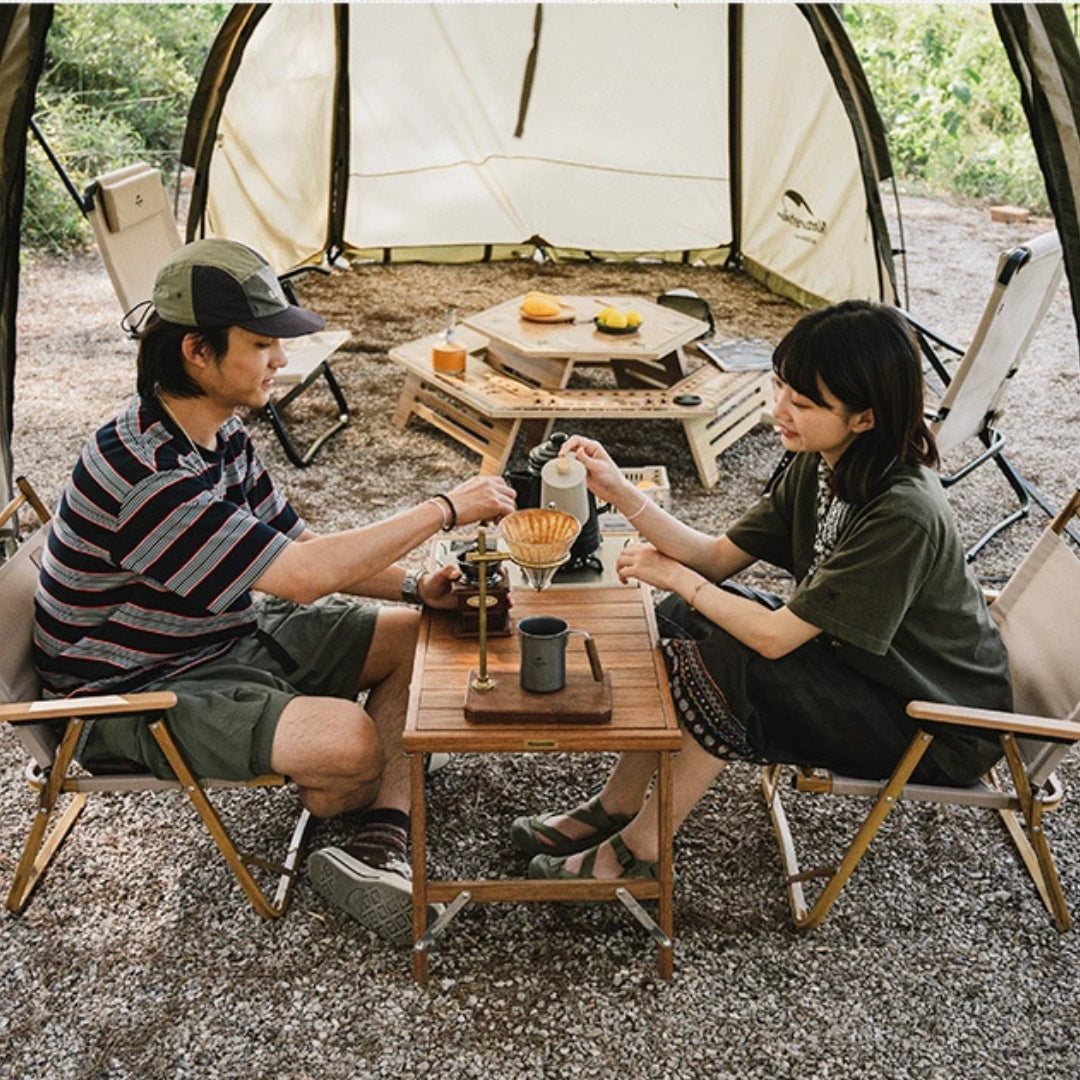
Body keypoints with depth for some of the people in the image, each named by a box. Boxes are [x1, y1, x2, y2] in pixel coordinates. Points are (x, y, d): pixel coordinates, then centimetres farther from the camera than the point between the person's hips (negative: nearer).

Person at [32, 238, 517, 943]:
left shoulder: (219, 432, 1)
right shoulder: (141, 472, -30)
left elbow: (298, 543, 7)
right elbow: (304, 574, -33)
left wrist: (415, 588, -9)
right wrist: (446, 509, -26)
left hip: (233, 636, 10)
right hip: (143, 693, -10)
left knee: (417, 637, 4)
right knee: (350, 740, -30)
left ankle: (376, 846, -7)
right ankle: (328, 821, 10)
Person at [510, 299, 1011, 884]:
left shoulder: (904, 514, -33)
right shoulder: (818, 466, -7)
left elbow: (776, 635, -29)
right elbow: (718, 556, -3)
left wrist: (679, 578, -16)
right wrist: (618, 490, -13)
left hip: (936, 724, -8)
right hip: (851, 659, 8)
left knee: (727, 661, -24)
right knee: (683, 618, -4)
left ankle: (638, 850, -5)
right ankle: (618, 804, 7)